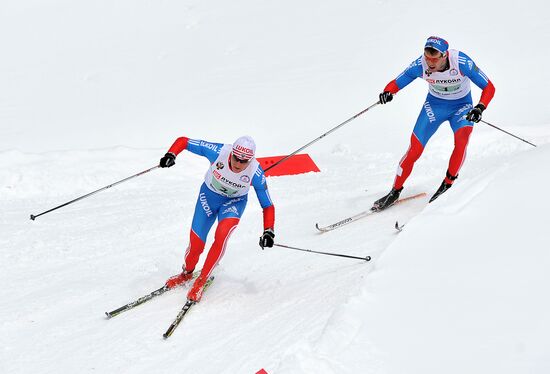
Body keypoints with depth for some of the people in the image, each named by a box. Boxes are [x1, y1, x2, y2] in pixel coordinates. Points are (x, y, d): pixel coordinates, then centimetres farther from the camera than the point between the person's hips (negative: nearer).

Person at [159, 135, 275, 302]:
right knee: (196, 244, -4)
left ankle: (201, 280, -11)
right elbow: (183, 141, -22)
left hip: (234, 202, -1)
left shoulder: (255, 174, -28)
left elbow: (268, 205, -17)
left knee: (222, 235, -28)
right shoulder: (218, 152, -31)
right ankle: (187, 273, 31)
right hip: (209, 196, 1)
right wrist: (171, 154, -41)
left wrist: (268, 231, -30)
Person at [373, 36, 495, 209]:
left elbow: (489, 87, -23)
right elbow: (396, 83, -12)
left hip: (462, 106, -2)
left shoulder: (462, 62, -31)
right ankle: (395, 191, 10)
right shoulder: (420, 65, -24)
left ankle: (447, 184, -15)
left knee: (461, 139, -31)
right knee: (415, 149, -8)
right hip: (434, 105, 2)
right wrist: (388, 92, -36)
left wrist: (480, 108, -41)